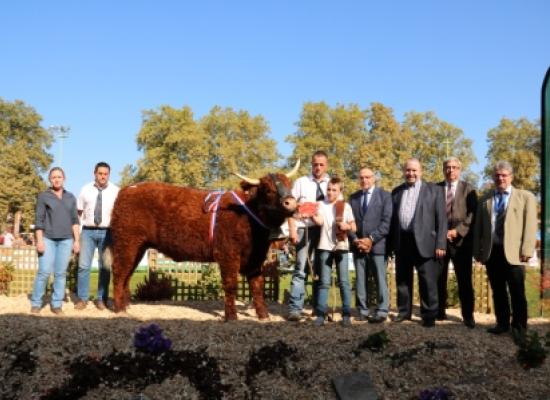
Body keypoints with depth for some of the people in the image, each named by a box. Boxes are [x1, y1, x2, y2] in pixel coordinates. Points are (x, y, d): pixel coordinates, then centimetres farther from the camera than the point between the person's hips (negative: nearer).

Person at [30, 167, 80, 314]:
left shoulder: (70, 197, 12)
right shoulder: (43, 196, 3)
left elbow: (75, 220, 11)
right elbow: (39, 220, -2)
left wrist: (76, 240, 4)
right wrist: (39, 240, -11)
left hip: (66, 240, 3)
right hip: (48, 238, -3)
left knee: (61, 273, 1)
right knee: (44, 271, -10)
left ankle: (57, 304, 7)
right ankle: (36, 303, 2)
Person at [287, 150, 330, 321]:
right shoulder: (301, 182, 5)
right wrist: (292, 230, -7)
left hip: (326, 231, 2)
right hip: (304, 229, -2)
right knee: (301, 269, -5)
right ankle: (295, 309, -4)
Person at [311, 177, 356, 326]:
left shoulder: (345, 206, 5)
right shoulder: (321, 204, 4)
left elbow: (354, 228, 7)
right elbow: (319, 221, -12)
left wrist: (347, 226, -13)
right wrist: (311, 215, -31)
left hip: (341, 246, 0)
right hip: (325, 246, 0)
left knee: (344, 281, 0)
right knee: (324, 282, 0)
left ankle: (346, 314, 4)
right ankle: (321, 314, 2)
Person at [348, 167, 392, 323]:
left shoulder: (384, 195, 4)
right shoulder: (353, 198, 16)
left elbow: (387, 221, -5)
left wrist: (371, 239, -13)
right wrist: (355, 239, -5)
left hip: (377, 244, -4)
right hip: (358, 245, 4)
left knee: (380, 279, -5)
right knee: (360, 280, 4)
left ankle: (382, 311, 0)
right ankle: (363, 311, 9)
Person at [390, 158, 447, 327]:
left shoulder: (434, 190, 2)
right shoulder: (396, 191, 13)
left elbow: (441, 219, -2)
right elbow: (392, 218, 13)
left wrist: (440, 244, -9)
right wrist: (391, 243, 6)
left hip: (423, 241, -4)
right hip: (402, 241, 4)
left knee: (427, 281, -1)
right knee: (402, 279, 12)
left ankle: (429, 315, 8)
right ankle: (404, 311, 24)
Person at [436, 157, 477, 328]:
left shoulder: (468, 189, 8)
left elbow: (473, 213, -1)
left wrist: (458, 230, -12)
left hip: (461, 240, -1)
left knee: (464, 280, -1)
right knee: (439, 279, 4)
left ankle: (468, 315, 6)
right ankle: (439, 311, 16)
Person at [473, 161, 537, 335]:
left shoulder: (526, 197, 6)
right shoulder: (485, 200, 15)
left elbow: (530, 226, -1)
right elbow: (478, 228, 14)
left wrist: (526, 250, -10)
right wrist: (478, 251, 6)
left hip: (513, 252, -3)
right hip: (491, 252, 3)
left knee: (517, 293, 2)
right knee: (498, 292, 8)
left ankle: (519, 327, 11)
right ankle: (502, 323, 18)